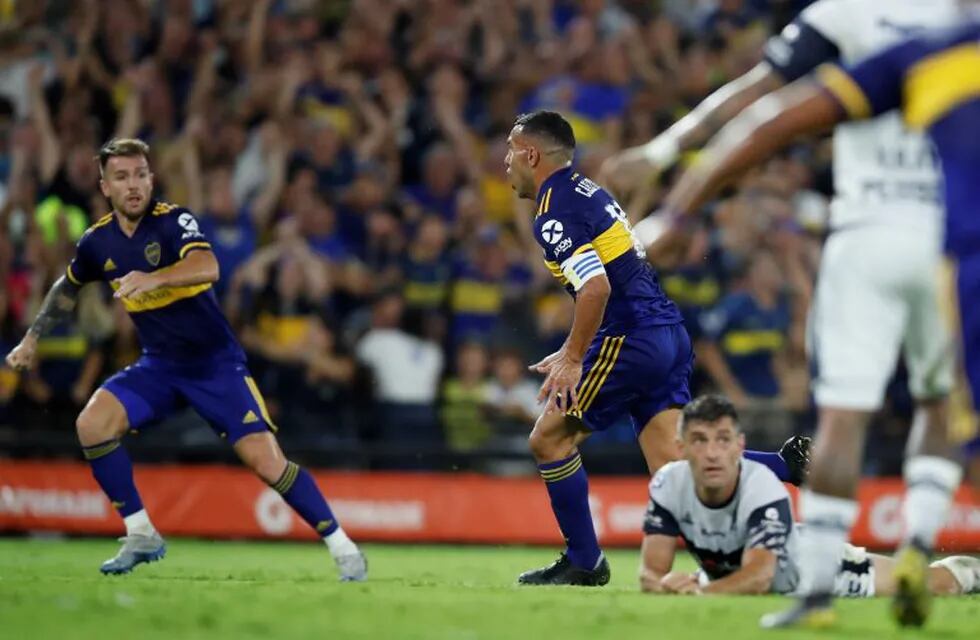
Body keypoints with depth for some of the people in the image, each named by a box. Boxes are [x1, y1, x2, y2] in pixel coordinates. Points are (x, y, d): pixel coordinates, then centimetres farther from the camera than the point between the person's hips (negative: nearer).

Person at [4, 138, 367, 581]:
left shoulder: (174, 221, -16)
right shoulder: (98, 242, 0)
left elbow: (207, 267, -38)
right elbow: (68, 288, 22)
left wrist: (153, 279, -54)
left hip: (216, 362, -5)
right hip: (158, 366, 5)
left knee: (266, 461, -16)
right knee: (91, 425, -18)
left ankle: (340, 545, 0)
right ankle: (141, 537, -5)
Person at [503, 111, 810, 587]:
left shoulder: (553, 214, -10)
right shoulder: (586, 191, 21)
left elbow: (597, 287, -24)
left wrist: (573, 360, -17)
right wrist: (572, 352, 29)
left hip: (632, 341, -9)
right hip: (667, 332, 9)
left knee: (549, 440, 3)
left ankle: (584, 562, 7)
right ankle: (788, 463, -9)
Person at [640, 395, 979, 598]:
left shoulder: (764, 490, -42)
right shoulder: (668, 485, -31)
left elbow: (759, 577, -51)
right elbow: (651, 571, -31)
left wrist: (701, 589, -69)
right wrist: (668, 584, -56)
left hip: (806, 564, -4)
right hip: (729, 572, 5)